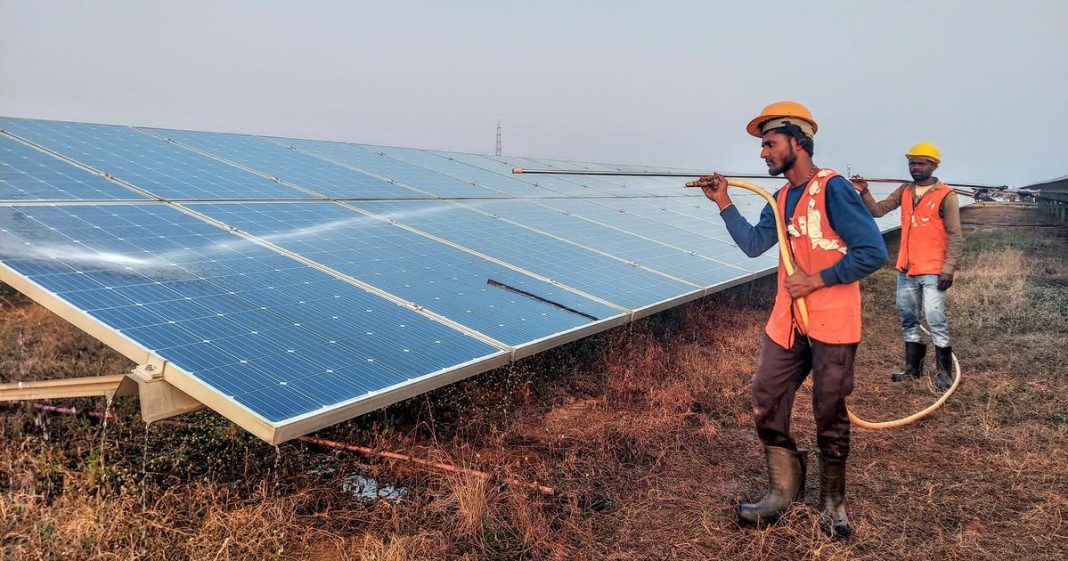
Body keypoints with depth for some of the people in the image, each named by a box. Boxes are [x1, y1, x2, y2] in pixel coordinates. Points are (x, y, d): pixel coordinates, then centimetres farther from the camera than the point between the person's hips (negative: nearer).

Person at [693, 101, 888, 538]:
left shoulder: (832, 189, -15)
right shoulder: (781, 198, 10)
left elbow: (873, 252, -18)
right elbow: (753, 244, 5)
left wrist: (816, 280, -18)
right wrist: (723, 203, 1)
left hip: (832, 322, -7)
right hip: (787, 320, 7)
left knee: (830, 416, 5)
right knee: (766, 404, 8)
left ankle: (832, 502, 24)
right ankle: (783, 490, 24)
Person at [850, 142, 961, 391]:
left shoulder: (946, 196, -8)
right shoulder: (904, 191, 8)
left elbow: (955, 236, -9)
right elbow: (878, 210, 3)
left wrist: (948, 268, -15)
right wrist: (864, 193, -15)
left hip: (933, 271, -6)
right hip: (906, 270, 6)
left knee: (936, 320, -7)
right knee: (908, 319, 13)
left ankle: (944, 371, 4)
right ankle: (913, 366, 24)